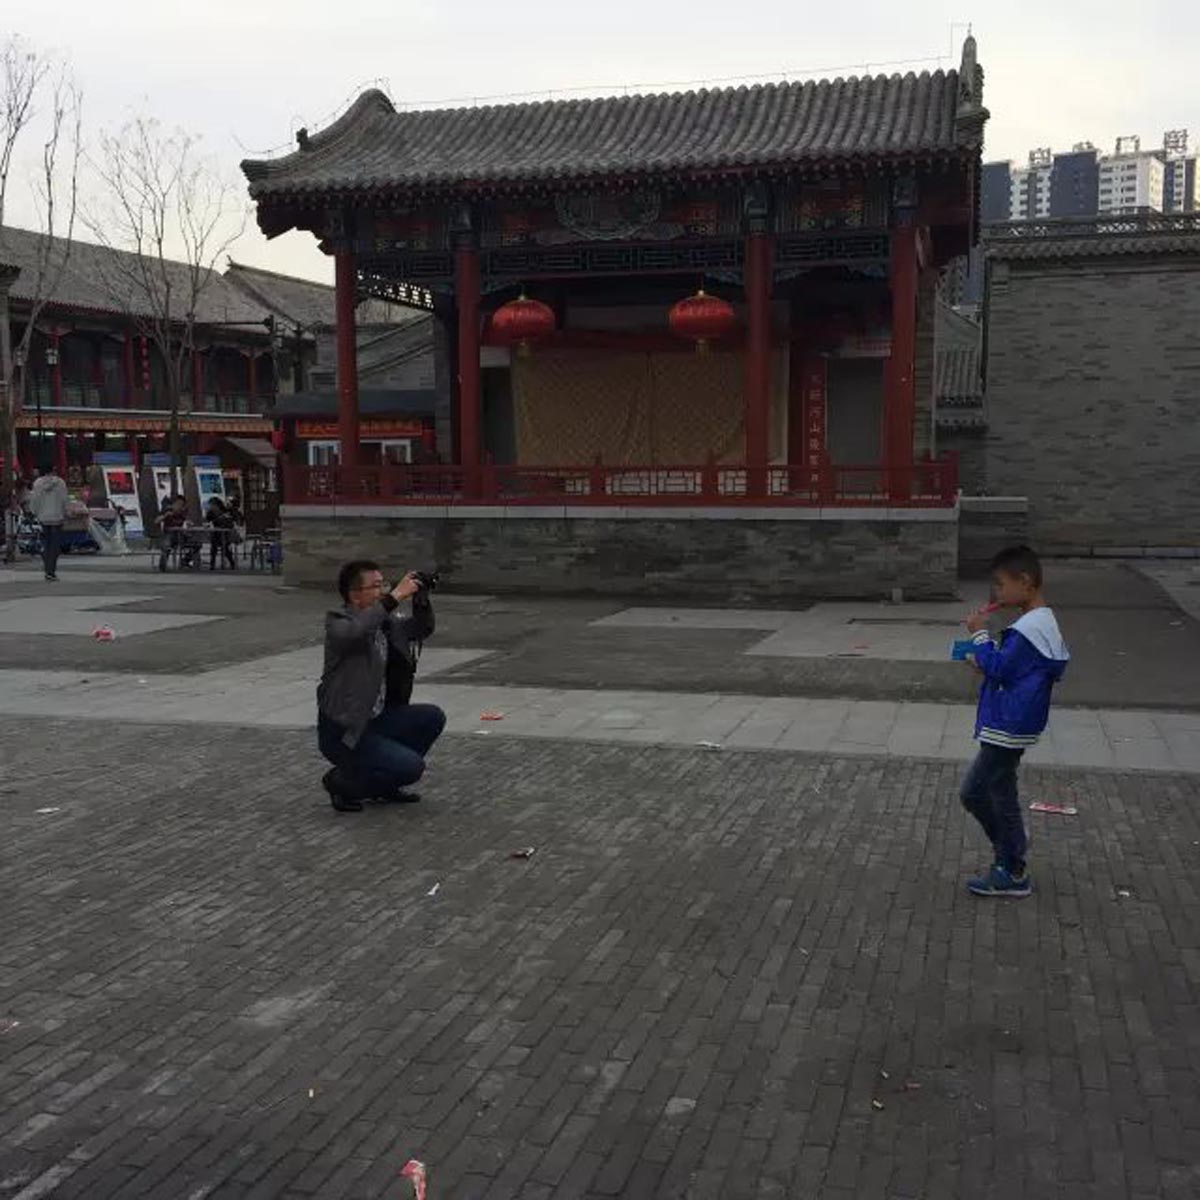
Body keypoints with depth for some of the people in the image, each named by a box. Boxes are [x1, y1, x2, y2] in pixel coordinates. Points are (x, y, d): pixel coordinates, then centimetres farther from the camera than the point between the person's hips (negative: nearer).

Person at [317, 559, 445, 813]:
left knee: (433, 718, -4)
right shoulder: (337, 620, -15)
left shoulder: (384, 619, 7)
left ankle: (384, 785, 11)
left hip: (377, 719, 8)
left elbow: (422, 629, 15)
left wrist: (421, 599, -6)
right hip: (342, 730, -8)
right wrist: (395, 597, -36)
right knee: (412, 767, -18)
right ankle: (342, 782, 4)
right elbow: (354, 632, -38)